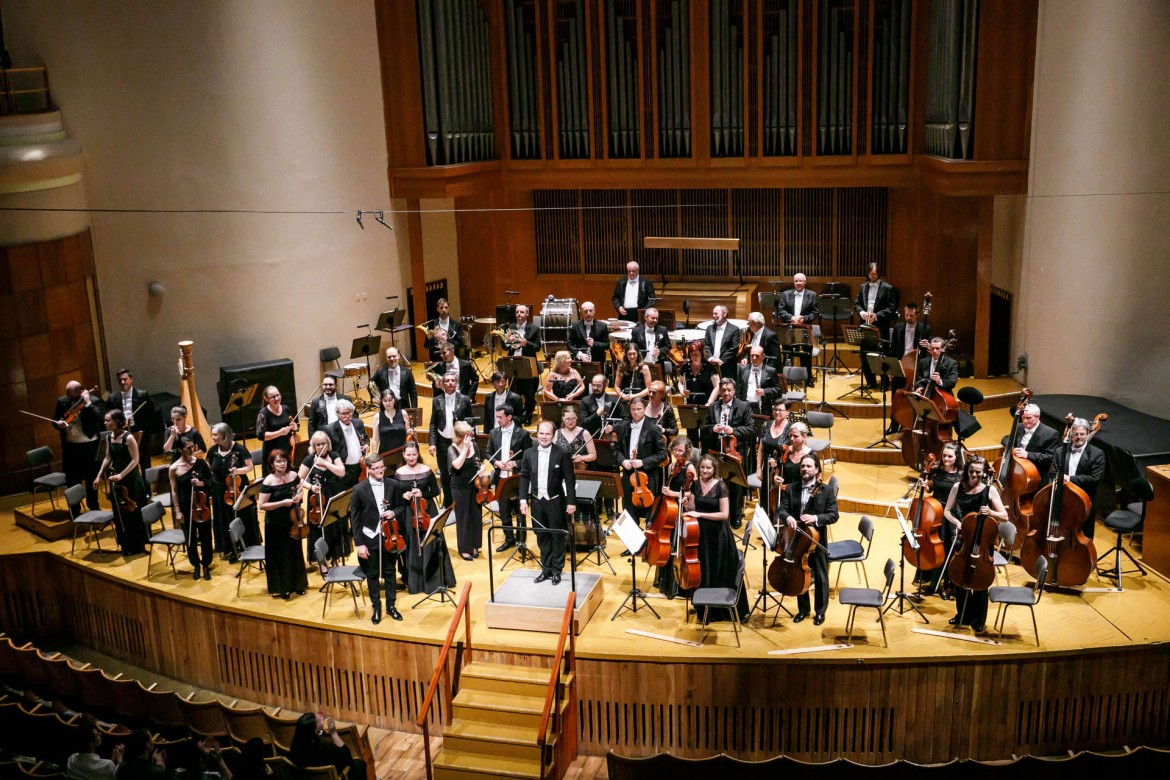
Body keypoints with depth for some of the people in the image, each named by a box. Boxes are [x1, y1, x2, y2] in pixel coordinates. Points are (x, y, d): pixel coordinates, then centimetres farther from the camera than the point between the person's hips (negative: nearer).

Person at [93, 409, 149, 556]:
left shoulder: (128, 438, -17)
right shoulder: (109, 437, 4)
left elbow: (135, 460, -18)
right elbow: (108, 458, 12)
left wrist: (121, 475, -25)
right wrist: (99, 476, 6)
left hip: (131, 479, -7)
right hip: (116, 478, 7)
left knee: (133, 512, 2)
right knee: (119, 513, 12)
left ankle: (137, 546, 13)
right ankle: (126, 545, 25)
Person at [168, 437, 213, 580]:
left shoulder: (201, 463, -4)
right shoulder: (174, 468, -8)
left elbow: (211, 481, 3)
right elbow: (174, 491, -4)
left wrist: (201, 483, -18)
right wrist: (177, 511, -6)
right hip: (185, 507, -1)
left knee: (205, 536, 6)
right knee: (191, 538, 10)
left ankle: (206, 565, 23)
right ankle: (196, 565, 29)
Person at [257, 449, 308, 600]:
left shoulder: (293, 475, -3)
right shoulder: (268, 482, -17)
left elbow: (299, 491, 15)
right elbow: (261, 505, -18)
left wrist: (298, 497, -9)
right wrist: (282, 503, -25)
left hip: (292, 522, 5)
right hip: (275, 525, -5)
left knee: (295, 552, 17)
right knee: (279, 556, 7)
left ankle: (298, 584, 33)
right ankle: (282, 588, 22)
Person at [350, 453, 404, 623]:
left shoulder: (393, 485, -4)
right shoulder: (359, 489, -11)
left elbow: (401, 507, 9)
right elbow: (354, 518, -8)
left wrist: (394, 512, -16)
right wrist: (359, 543, -10)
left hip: (389, 536, 2)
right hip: (369, 538, -2)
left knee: (390, 572, 14)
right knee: (372, 574, 11)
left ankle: (390, 606, 29)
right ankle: (376, 608, 26)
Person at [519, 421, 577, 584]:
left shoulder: (562, 454, -8)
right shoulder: (529, 454, 1)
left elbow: (569, 479, -7)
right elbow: (524, 477, 6)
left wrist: (571, 502, -10)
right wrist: (523, 499, -1)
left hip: (556, 502, -3)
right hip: (536, 501, 3)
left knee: (558, 537, 7)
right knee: (542, 537, 11)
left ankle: (557, 570, 18)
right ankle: (546, 569, 22)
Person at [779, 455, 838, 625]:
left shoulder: (827, 490, -5)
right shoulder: (791, 489, 2)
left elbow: (833, 515, -9)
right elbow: (781, 510, -5)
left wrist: (815, 518, -25)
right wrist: (787, 517, -28)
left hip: (817, 541, -2)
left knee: (820, 578, 9)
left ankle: (820, 611, 26)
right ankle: (803, 609, 32)